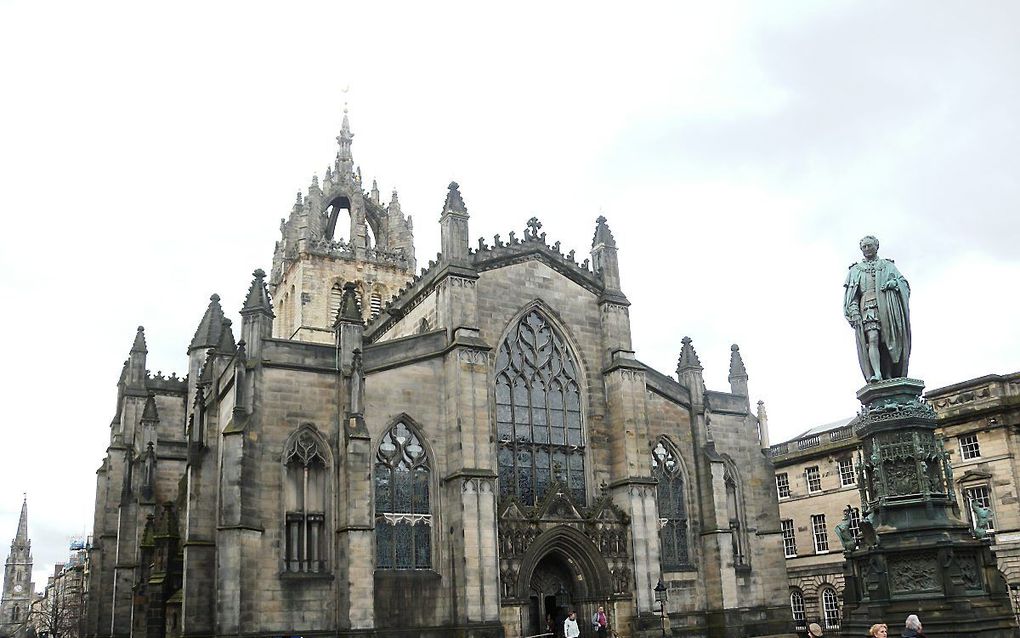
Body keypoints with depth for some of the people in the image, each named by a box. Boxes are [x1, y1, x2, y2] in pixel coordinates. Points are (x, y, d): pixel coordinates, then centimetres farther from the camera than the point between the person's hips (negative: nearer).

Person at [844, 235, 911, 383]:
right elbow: (851, 293, 13)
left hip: (888, 306, 1)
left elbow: (904, 283, 14)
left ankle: (891, 378, -8)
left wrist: (894, 283, -9)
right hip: (868, 305, -1)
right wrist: (854, 310, -4)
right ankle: (876, 375, -33)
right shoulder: (856, 270, 23)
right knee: (873, 339, -20)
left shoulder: (888, 265, 24)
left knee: (888, 341, -7)